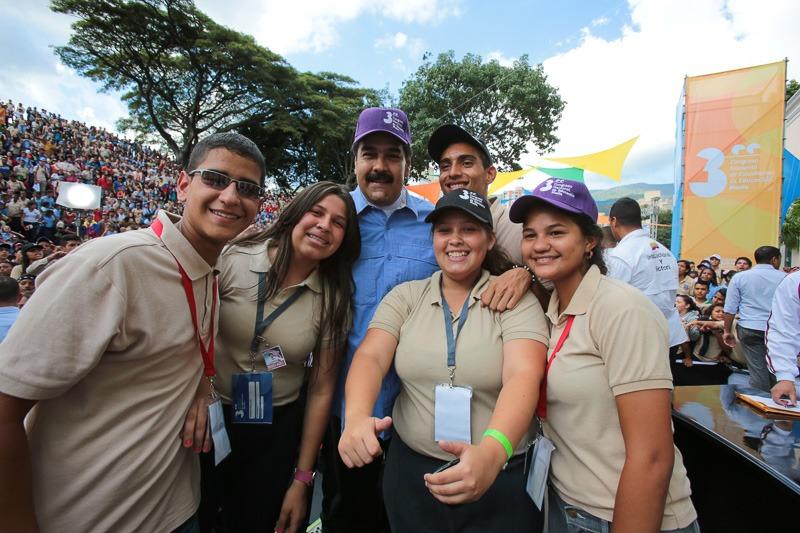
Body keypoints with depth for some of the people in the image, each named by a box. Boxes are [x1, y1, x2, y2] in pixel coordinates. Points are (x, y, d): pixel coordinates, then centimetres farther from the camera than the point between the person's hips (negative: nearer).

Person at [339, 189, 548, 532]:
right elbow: (370, 358, -12)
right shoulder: (405, 296, 0)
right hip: (410, 471, 3)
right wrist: (357, 417, -32)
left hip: (502, 477, -2)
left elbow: (523, 376, -22)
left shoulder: (515, 299, -8)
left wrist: (492, 451, -39)